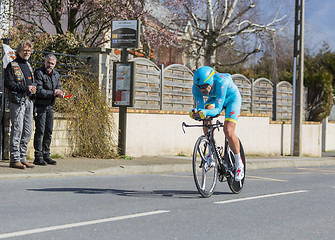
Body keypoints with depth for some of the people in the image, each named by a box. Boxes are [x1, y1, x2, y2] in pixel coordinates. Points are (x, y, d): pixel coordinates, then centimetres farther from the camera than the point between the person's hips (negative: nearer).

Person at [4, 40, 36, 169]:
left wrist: (33, 88, 9)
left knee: (27, 130, 7)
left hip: (29, 101, 8)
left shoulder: (28, 65, 20)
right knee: (17, 129, -8)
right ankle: (14, 159, -5)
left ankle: (23, 158, 13)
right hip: (17, 101, -8)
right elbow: (8, 83, -13)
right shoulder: (12, 66, -4)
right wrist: (25, 88, -18)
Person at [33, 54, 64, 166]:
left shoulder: (56, 74, 12)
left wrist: (59, 93, -9)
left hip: (50, 106, 7)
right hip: (40, 106, -7)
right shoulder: (38, 73, -11)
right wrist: (53, 93, -18)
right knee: (40, 131, -7)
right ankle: (38, 157, -4)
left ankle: (46, 155, 16)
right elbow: (38, 91, -18)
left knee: (49, 132, 9)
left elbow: (58, 88, 14)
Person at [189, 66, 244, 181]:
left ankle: (239, 163, 2)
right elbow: (200, 107, -27)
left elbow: (218, 109, -42)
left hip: (231, 98, -5)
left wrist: (205, 113, -62)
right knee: (206, 114, -28)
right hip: (214, 98, 5)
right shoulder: (196, 87, -28)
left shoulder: (220, 82, -41)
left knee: (228, 132, -20)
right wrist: (195, 112, -51)